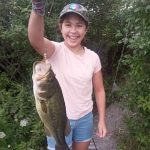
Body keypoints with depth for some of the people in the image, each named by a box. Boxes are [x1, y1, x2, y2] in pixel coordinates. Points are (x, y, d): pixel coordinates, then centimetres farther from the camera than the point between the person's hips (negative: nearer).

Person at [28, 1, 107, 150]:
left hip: (85, 118, 4)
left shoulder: (93, 57, -6)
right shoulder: (55, 51, -16)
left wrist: (102, 120, 2)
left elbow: (99, 90, 3)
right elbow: (35, 40, -40)